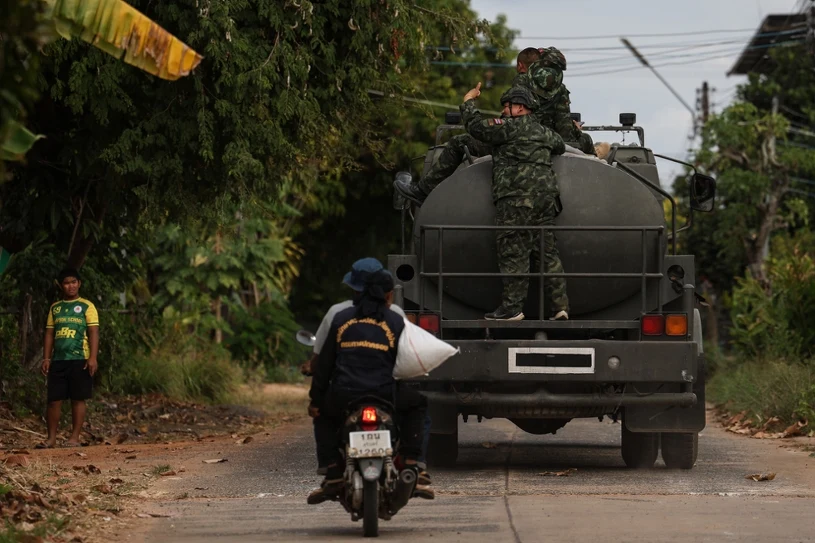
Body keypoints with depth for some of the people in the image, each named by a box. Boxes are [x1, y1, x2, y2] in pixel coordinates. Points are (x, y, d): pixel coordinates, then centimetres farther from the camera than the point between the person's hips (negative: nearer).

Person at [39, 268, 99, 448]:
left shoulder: (86, 306, 2)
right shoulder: (55, 308, 14)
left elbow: (93, 332, -4)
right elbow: (49, 334, 15)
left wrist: (93, 357, -13)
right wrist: (46, 358, 5)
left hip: (80, 360, -4)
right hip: (58, 360, 4)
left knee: (78, 399, -1)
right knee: (54, 400, 1)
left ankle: (75, 438, 3)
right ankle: (52, 438, 6)